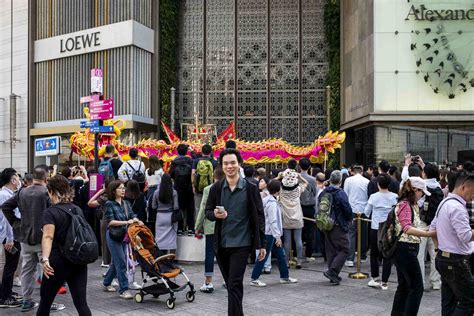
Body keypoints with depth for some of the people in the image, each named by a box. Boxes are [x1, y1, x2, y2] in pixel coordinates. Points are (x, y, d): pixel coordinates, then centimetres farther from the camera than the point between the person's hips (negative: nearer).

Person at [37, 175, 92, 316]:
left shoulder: (50, 212, -10)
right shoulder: (78, 210, 9)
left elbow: (48, 236, -26)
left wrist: (45, 259, -36)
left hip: (58, 263, -5)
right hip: (79, 261, 5)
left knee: (45, 301, 14)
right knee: (81, 303, 1)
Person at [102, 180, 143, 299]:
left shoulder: (126, 203, 9)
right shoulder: (109, 204, -8)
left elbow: (132, 216, 3)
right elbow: (111, 221, -14)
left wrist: (137, 221, -19)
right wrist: (126, 222, -24)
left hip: (124, 235, 6)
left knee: (116, 261, 16)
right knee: (121, 262, -10)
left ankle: (107, 283, 35)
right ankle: (123, 290, -5)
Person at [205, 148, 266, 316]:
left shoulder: (250, 188, -4)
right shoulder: (216, 188, 3)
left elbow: (259, 217, -1)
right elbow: (207, 211, 10)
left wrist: (261, 244, -2)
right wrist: (215, 214, -14)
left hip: (241, 244, -3)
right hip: (221, 244, 4)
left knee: (234, 285, -9)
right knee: (231, 285, 16)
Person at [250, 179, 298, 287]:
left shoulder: (266, 199, 10)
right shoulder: (272, 203, -19)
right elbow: (273, 221, -23)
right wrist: (277, 236, -22)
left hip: (271, 234, 10)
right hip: (269, 234, -10)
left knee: (280, 255, 15)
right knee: (263, 256, -3)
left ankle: (285, 276, 25)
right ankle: (254, 279, 5)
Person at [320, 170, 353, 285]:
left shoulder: (323, 193, 4)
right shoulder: (341, 194, -16)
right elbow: (348, 210, -15)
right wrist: (349, 219, 5)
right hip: (339, 227, -7)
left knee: (331, 251, 13)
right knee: (344, 250, 1)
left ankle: (334, 276, 18)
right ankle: (332, 271, -10)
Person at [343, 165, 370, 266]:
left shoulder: (348, 180, 0)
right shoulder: (367, 181, 2)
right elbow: (369, 197, 4)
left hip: (352, 210, -2)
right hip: (364, 210, 2)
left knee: (351, 234, -3)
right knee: (363, 234, 14)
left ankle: (350, 259, -10)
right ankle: (362, 256, 26)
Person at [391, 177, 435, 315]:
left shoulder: (412, 206, 14)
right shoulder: (404, 205, -16)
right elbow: (407, 229, -30)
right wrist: (428, 234, -36)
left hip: (406, 250, 10)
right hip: (405, 249, -10)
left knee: (404, 286, 16)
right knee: (417, 287, -5)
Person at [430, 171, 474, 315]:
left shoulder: (444, 203, 13)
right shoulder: (457, 207, -18)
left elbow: (433, 228, 20)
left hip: (443, 258, 10)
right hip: (456, 262, -10)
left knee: (449, 303, 12)